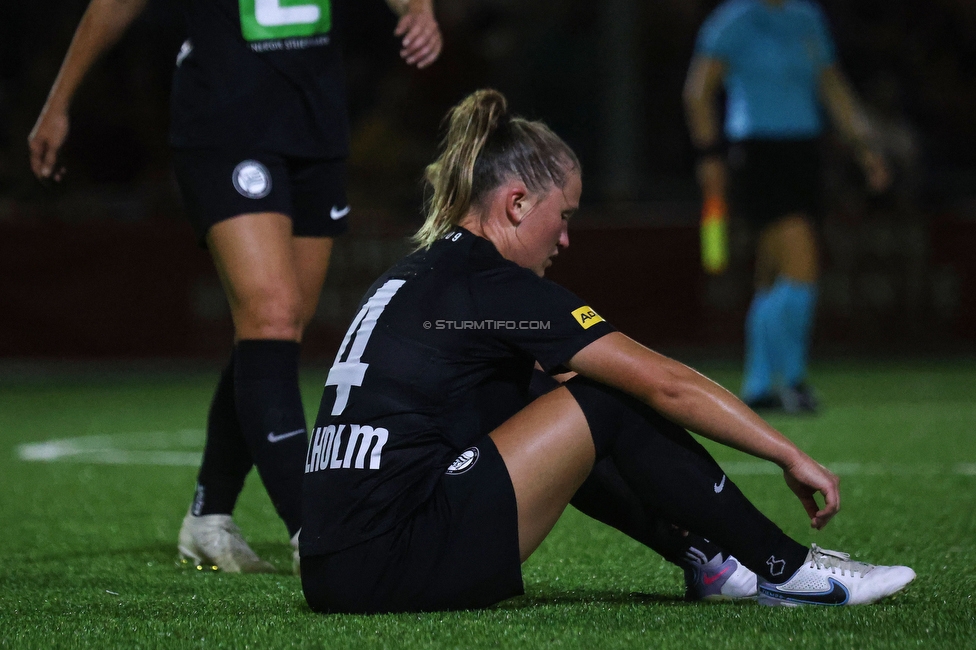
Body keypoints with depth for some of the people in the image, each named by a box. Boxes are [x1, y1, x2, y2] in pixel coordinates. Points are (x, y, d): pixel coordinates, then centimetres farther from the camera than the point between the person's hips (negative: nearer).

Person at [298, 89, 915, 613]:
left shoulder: (417, 277, 19)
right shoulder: (492, 285, -8)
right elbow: (667, 384, -8)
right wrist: (793, 456, 0)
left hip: (333, 574, 9)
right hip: (396, 569, -9)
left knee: (550, 414, 22)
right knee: (610, 407, -4)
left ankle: (712, 558, 24)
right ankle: (785, 570, 5)